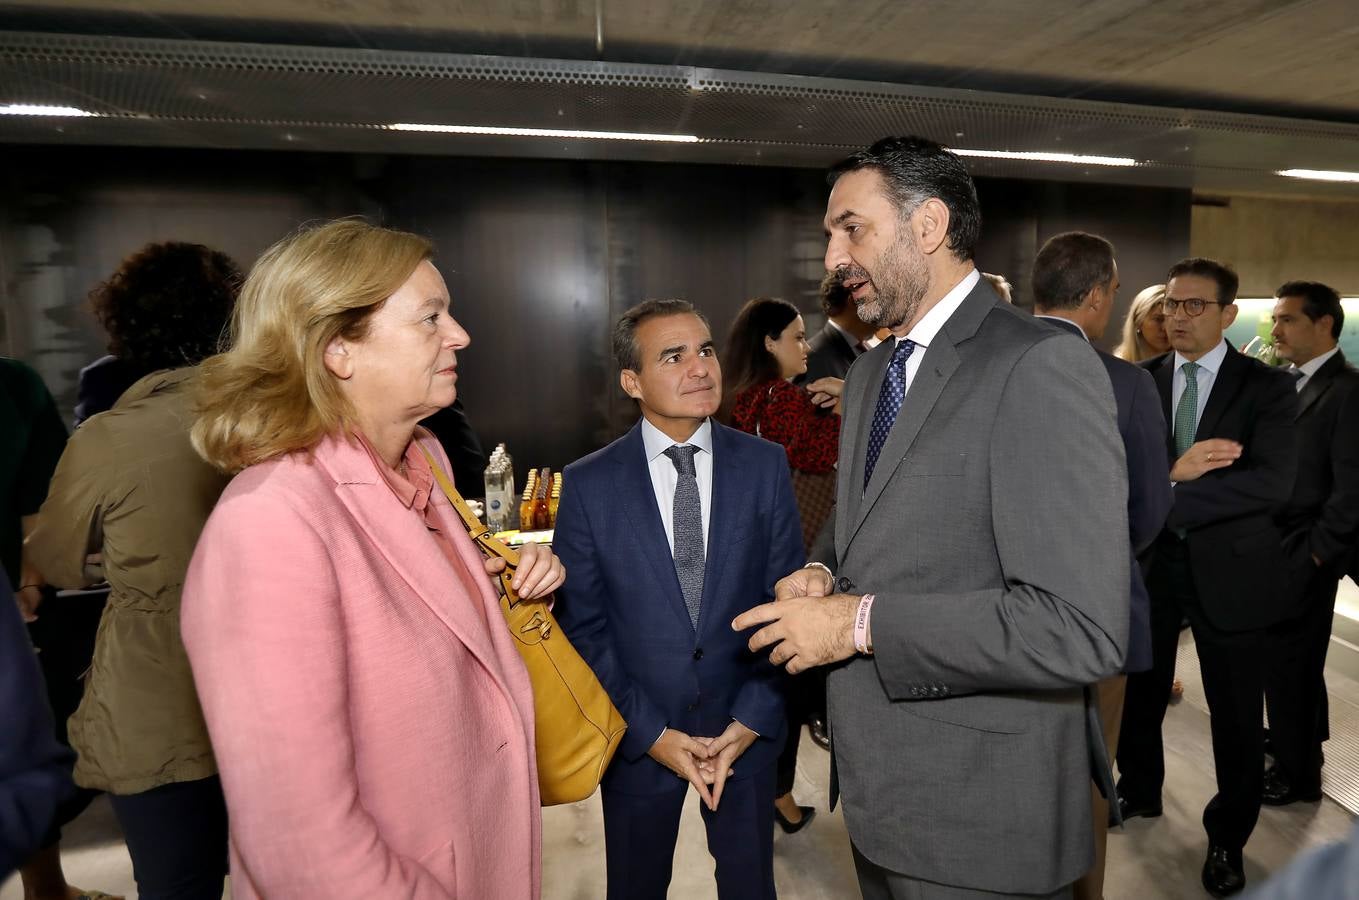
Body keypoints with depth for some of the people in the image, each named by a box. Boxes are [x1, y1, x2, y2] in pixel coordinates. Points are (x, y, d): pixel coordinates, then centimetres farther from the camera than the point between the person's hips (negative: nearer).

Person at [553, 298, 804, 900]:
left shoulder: (765, 466, -7)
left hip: (746, 732, 1)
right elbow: (581, 624, -7)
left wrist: (753, 719, -8)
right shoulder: (588, 484, -11)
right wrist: (650, 733, -9)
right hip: (638, 736, -1)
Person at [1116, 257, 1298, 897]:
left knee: (1236, 713, 12)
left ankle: (1228, 838, 35)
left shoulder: (1266, 387, -5)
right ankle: (1139, 791, 42)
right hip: (1148, 561, 2)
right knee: (1139, 693, 17)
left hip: (1229, 568, -2)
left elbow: (1273, 482, -19)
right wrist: (1172, 473, -25)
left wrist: (1168, 496, -26)